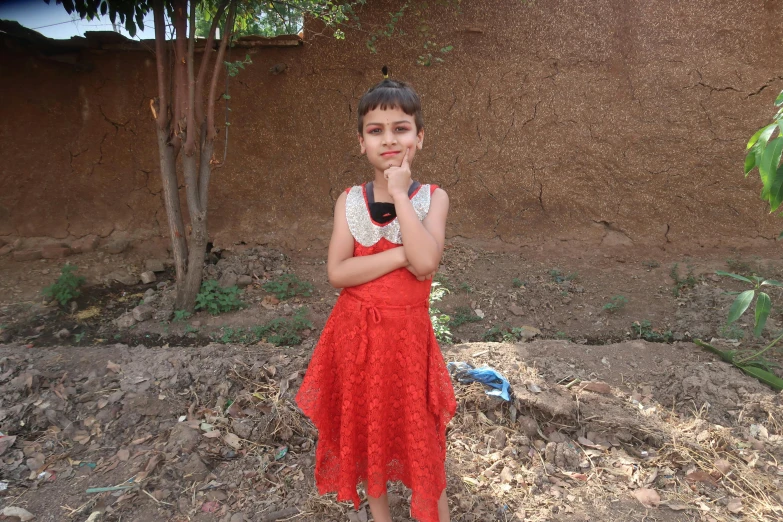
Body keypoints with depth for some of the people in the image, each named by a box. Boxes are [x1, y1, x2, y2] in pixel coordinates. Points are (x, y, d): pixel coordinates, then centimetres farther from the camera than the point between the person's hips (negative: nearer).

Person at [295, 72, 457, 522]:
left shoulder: (433, 197, -5)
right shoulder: (349, 201, -1)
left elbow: (426, 261, -22)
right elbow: (337, 273, -13)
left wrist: (400, 195, -19)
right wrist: (403, 254, -20)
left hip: (408, 332, -2)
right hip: (356, 331, 2)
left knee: (421, 432, 10)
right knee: (366, 430, 17)